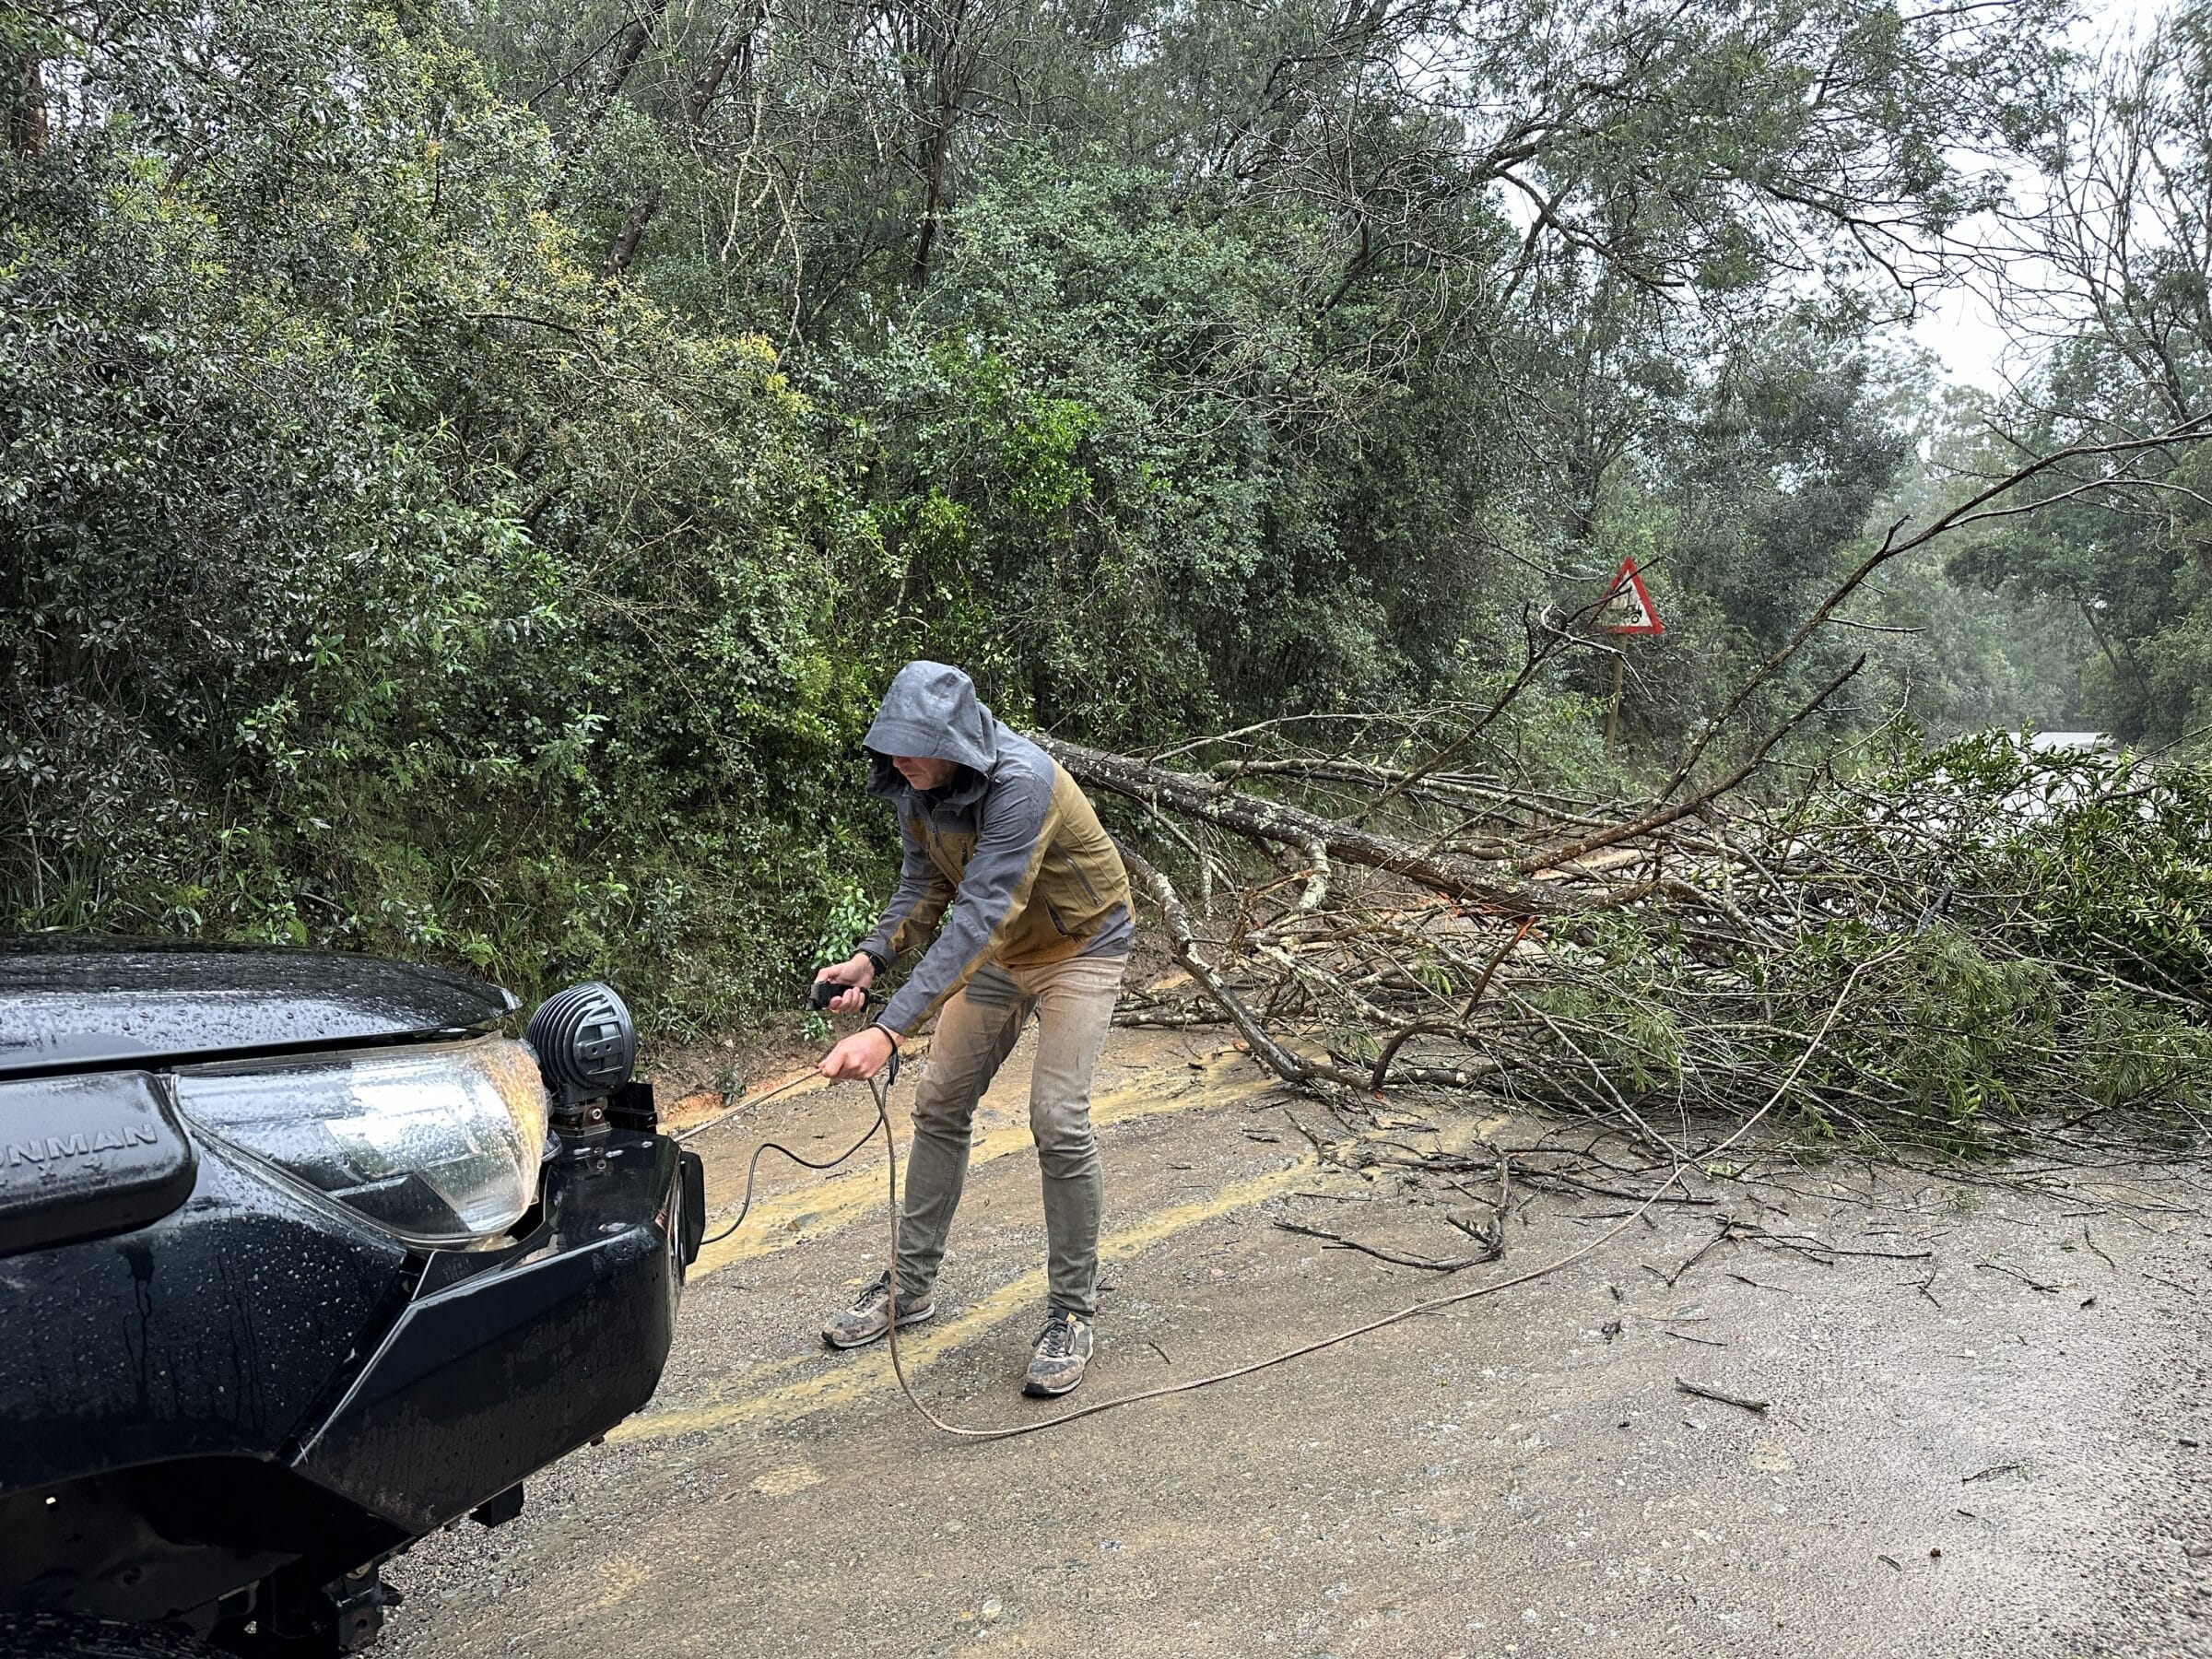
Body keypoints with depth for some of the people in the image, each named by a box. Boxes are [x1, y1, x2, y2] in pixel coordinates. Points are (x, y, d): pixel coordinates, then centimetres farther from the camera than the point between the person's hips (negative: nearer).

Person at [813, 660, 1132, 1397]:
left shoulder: (1020, 782, -37)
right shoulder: (914, 784, -14)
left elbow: (980, 916, -42)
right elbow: (925, 887, -1)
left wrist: (890, 1029, -47)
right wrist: (870, 958, -21)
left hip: (1080, 947, -7)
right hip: (1000, 952, 7)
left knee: (1058, 1119, -16)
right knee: (939, 1104, 8)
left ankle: (1072, 1312, 1)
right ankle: (912, 1282, 23)